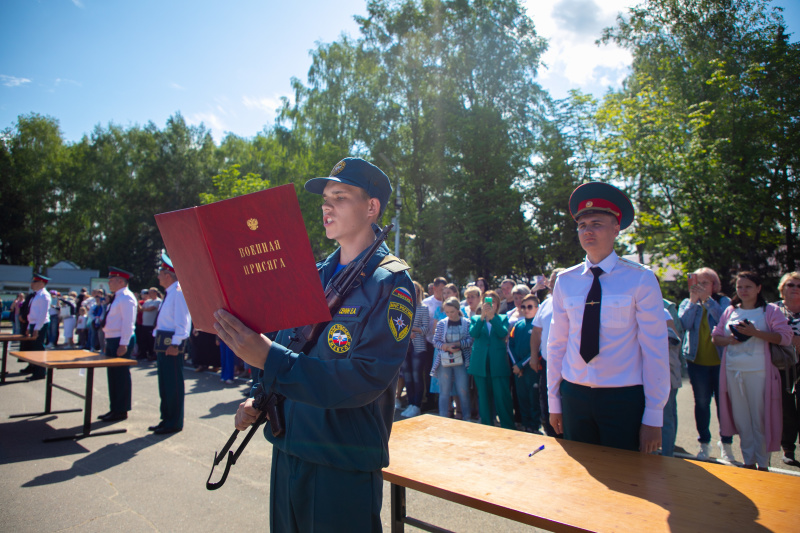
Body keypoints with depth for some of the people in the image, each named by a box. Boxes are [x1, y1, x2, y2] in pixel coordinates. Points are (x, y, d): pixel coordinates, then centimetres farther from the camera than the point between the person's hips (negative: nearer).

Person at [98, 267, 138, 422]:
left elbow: (128, 322, -21)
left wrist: (123, 344, -24)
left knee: (121, 376, -2)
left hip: (120, 341, -10)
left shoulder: (126, 297, -15)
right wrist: (108, 342, 18)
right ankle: (114, 409, 25)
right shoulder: (116, 297, 17)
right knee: (113, 376, 15)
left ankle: (121, 411, 6)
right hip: (111, 340, 10)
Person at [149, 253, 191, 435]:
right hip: (163, 341, 10)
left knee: (173, 384, -1)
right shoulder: (170, 293, 16)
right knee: (164, 383, 17)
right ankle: (166, 419, 29)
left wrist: (175, 344, -23)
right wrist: (158, 338, 16)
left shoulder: (178, 292, -16)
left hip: (172, 343, -10)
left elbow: (182, 321, -21)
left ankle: (174, 423, 10)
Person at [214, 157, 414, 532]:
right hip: (288, 450, 6)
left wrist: (267, 358, -29)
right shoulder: (314, 276, 7)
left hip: (346, 464, -6)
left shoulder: (391, 282, -15)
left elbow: (366, 378, -25)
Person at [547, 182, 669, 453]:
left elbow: (655, 349, -6)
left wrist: (653, 416, -7)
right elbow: (556, 344, 6)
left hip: (624, 399, -2)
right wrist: (554, 402, 8)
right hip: (574, 396, 3)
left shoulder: (640, 279, -6)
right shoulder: (565, 281, 2)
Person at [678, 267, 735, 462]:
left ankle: (726, 445, 15)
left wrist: (707, 300, -18)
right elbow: (684, 324, -10)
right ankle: (704, 444, 17)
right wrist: (693, 301, -14)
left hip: (720, 360, -1)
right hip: (697, 360, 1)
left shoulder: (724, 301, 5)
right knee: (702, 402, 7)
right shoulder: (687, 303, 8)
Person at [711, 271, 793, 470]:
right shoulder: (729, 311, 12)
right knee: (740, 418, 11)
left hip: (758, 371, -4)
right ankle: (748, 461, 23)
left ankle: (763, 463, 15)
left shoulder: (770, 311, 0)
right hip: (733, 371, 4)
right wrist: (729, 340, -6)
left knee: (760, 419, 1)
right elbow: (715, 336, 14)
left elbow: (785, 337, -10)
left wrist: (755, 333, -19)